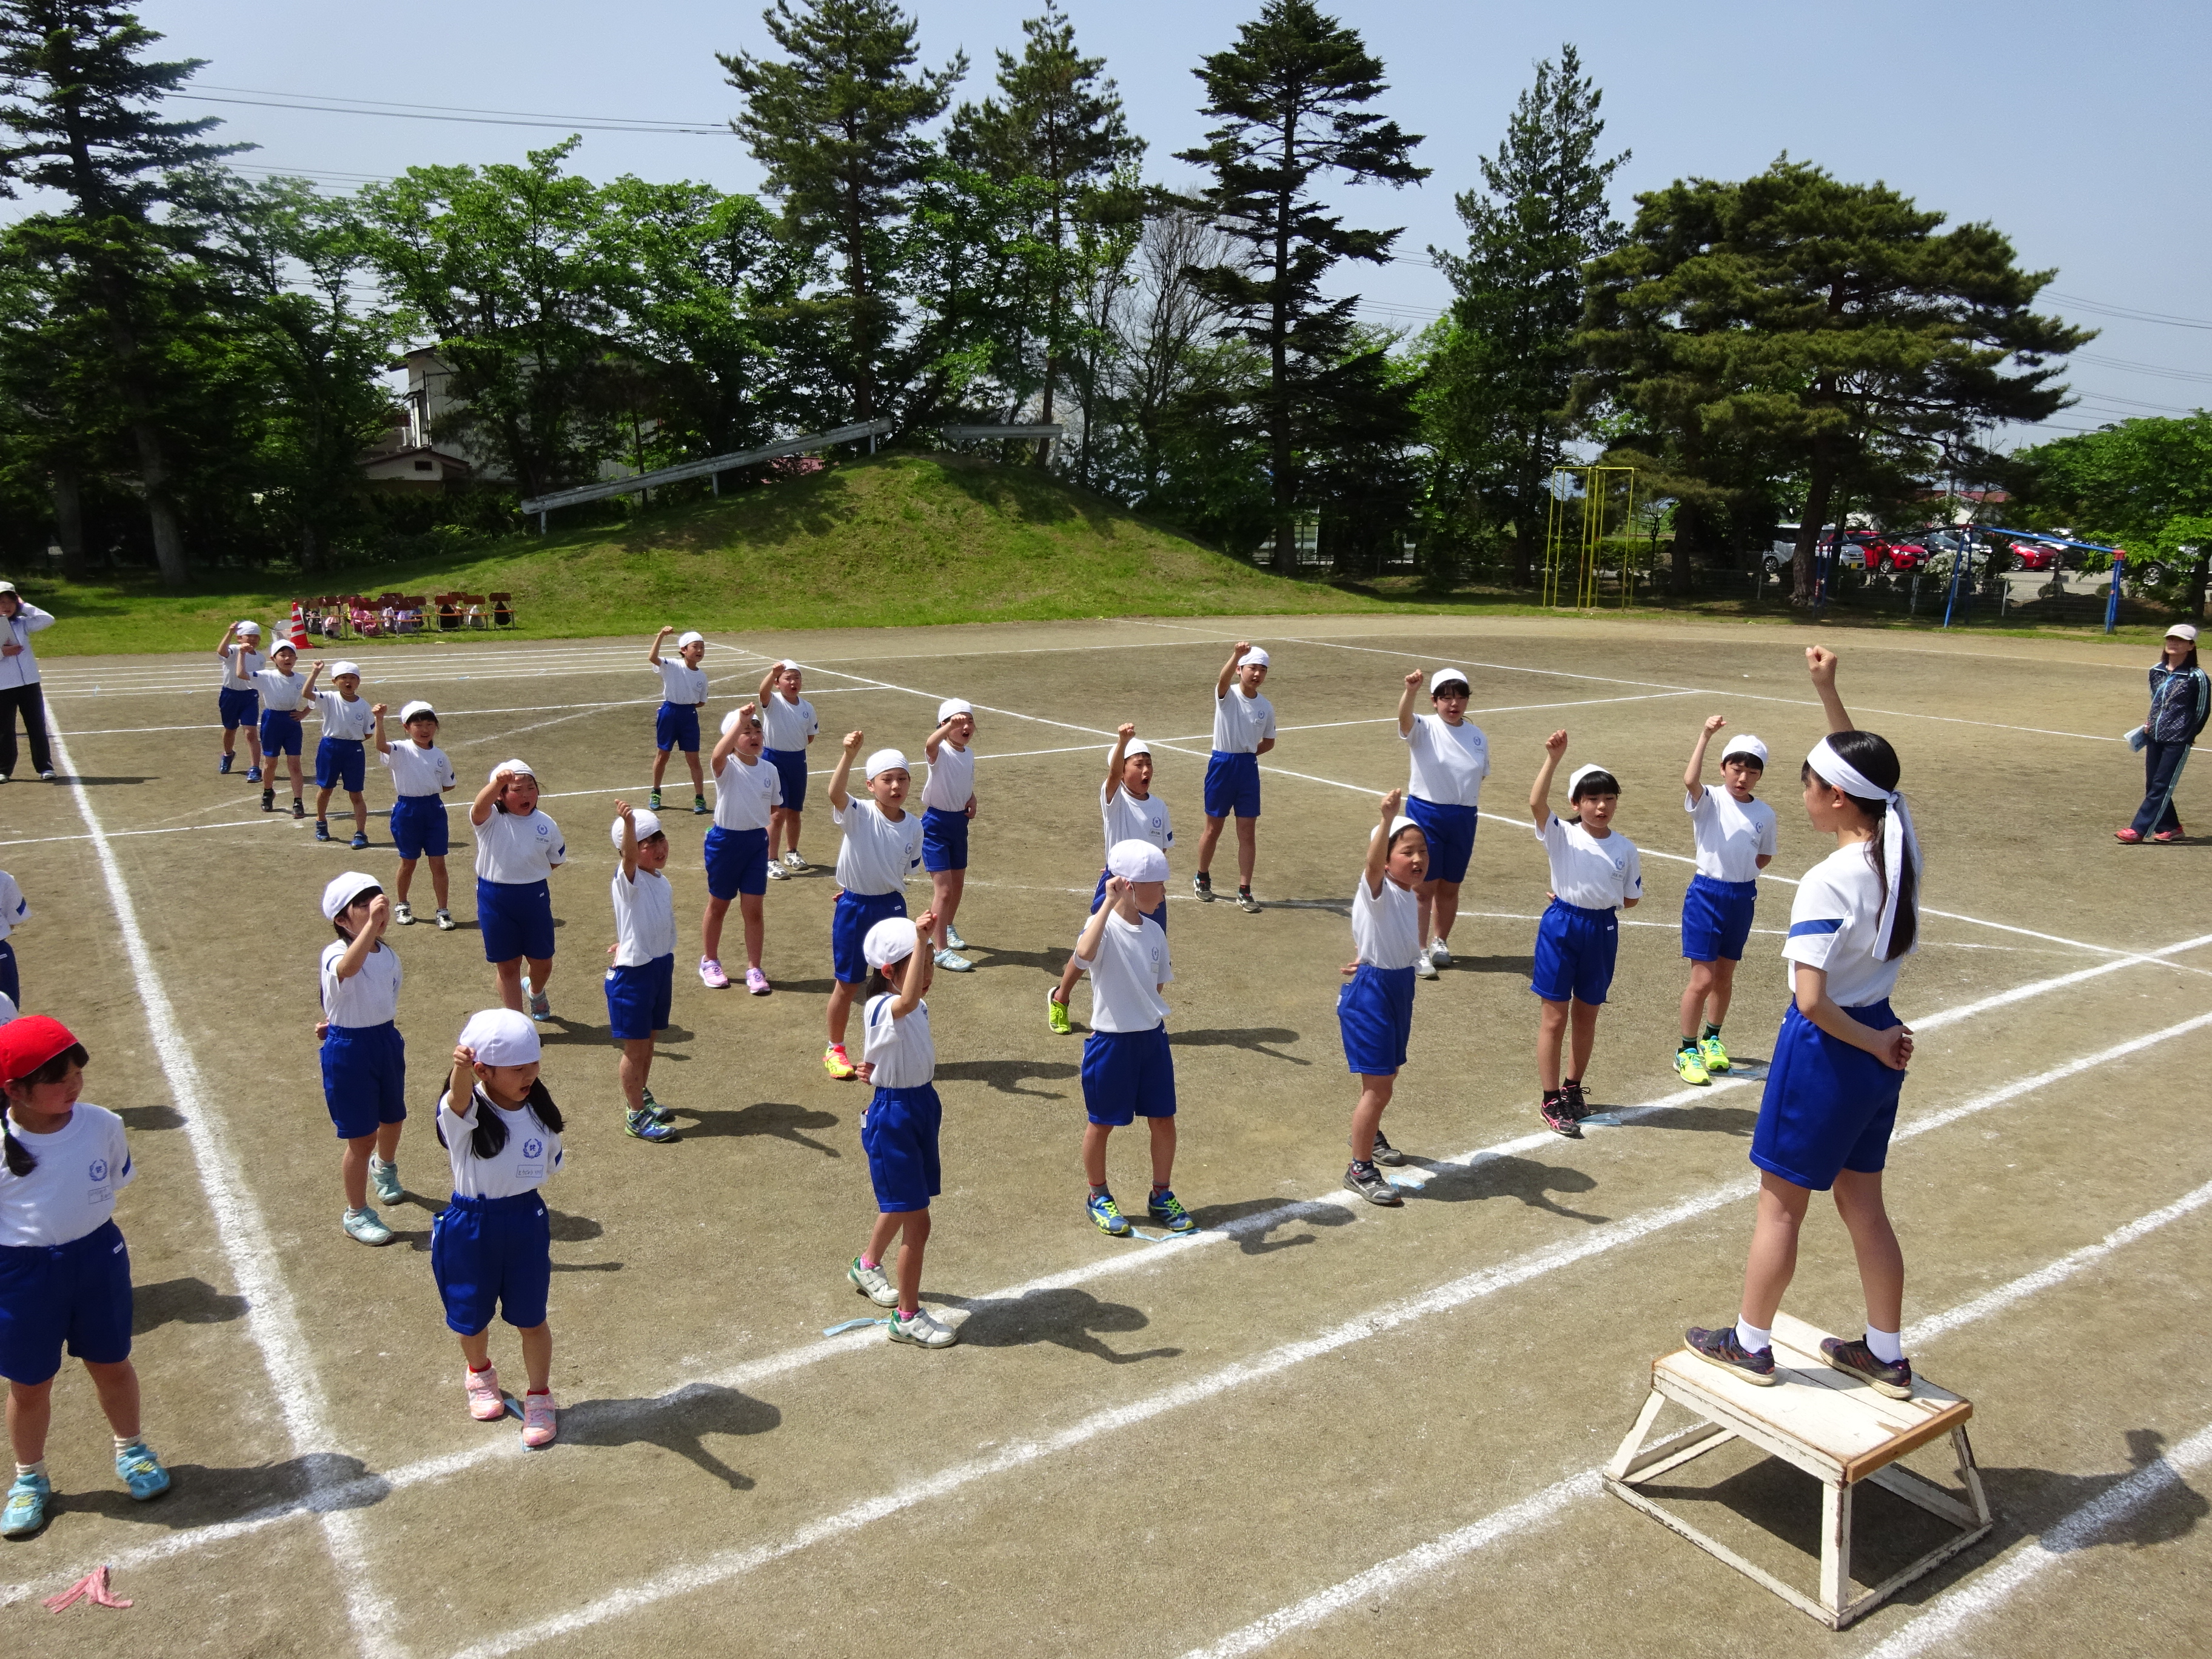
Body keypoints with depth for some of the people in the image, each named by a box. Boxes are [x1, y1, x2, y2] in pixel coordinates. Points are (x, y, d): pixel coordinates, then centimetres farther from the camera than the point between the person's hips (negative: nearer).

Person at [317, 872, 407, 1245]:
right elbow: (349, 967, -50)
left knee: (393, 1119, 24)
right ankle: (356, 1214, 22)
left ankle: (385, 1167, 58)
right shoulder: (336, 955, -23)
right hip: (348, 1051, -6)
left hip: (387, 1042, 6)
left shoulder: (389, 956, -2)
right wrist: (372, 923, -62)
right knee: (362, 1137, 2)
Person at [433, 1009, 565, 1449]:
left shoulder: (540, 1112, -7)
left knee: (531, 1318, 10)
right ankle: (479, 1373, 51)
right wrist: (462, 1067, -69)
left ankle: (539, 1397, 32)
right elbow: (461, 1095, -48)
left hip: (527, 1222, 2)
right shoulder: (463, 1113, -22)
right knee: (472, 1317, 19)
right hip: (471, 1227, -2)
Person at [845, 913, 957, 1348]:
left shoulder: (918, 1008, 2)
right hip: (893, 1117, -9)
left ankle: (867, 1267, 53)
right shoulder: (881, 1009, -26)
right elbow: (908, 1001, -50)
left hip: (921, 1105, 9)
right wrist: (920, 939, -53)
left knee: (900, 1204, 27)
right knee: (917, 1221, -4)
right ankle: (907, 1317, 12)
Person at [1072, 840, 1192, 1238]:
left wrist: (1155, 1021, 11)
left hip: (1152, 1037, 6)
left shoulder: (1153, 932, 3)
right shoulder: (1104, 926, -17)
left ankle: (1161, 1196, 29)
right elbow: (1084, 954, -41)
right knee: (1102, 1123, 10)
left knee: (1164, 1119, 11)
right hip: (1111, 1040, -6)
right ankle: (1098, 1197, 30)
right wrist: (1110, 903, -39)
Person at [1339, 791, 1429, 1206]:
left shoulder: (1408, 896, 6)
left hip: (1401, 988, 8)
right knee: (1379, 1086, -7)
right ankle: (1360, 1169, 5)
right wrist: (1387, 820, -57)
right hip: (1371, 993, -8)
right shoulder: (1377, 890, -18)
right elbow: (1372, 864, -44)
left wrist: (1420, 905, 12)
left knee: (1386, 1077, 23)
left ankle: (1368, 1135, 48)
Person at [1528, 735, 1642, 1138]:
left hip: (1602, 931, 3)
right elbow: (1537, 803, -28)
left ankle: (1572, 1088, 33)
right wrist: (1553, 758, -36)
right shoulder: (1561, 835, -9)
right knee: (1555, 1016, 3)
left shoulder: (1625, 848, 0)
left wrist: (1596, 901, -1)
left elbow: (1631, 899, 9)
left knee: (1587, 1015, 15)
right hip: (1561, 927, -3)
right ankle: (1551, 1101, 13)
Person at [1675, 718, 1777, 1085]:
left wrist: (1741, 871, 1)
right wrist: (1705, 736, -35)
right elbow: (1690, 780, -32)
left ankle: (1712, 1039, 36)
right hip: (1706, 894, -4)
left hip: (1742, 898, 4)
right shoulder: (1710, 801, -10)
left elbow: (1765, 856, 17)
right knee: (1703, 979, -5)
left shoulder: (1765, 814, 3)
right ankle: (1687, 1050, 10)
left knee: (1725, 976, 17)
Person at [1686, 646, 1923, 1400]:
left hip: (1826, 1049, -7)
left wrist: (1873, 1043, -13)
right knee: (1863, 1202, 20)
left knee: (1781, 1202, 10)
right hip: (1876, 1042, 8)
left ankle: (1750, 1343, 27)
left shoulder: (1826, 883, -25)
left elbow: (1811, 1001, -28)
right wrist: (1828, 691, 7)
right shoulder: (1901, 842, -5)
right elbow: (1864, 770, 14)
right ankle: (1886, 1355, 33)